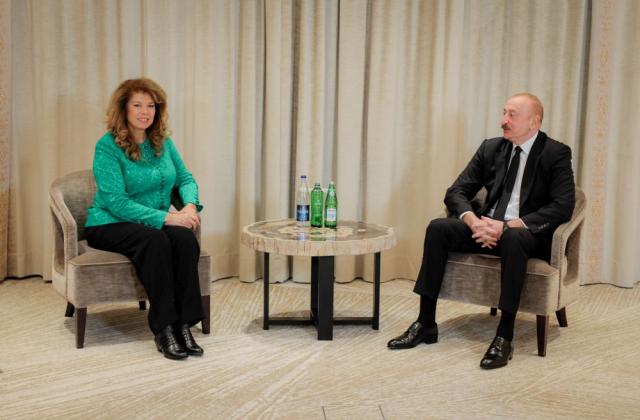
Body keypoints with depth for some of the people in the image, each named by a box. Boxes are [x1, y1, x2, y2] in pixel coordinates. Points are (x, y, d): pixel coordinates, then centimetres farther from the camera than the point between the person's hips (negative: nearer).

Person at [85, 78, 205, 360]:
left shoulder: (163, 142, 8)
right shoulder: (108, 146, -11)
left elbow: (186, 179, 11)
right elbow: (115, 202, -19)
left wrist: (190, 204, -13)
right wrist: (166, 217, -26)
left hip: (159, 224, 5)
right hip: (110, 226, -4)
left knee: (186, 239, -29)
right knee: (155, 241, -36)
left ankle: (184, 324, -26)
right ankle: (164, 329, -30)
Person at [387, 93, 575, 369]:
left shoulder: (556, 154, -4)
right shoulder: (491, 148, 9)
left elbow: (563, 207, -16)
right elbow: (455, 192, 5)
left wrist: (509, 226, -26)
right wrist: (473, 220, -18)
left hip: (528, 233, -4)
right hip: (488, 227, 5)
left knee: (513, 238, -39)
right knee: (437, 228, -20)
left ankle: (504, 337, -32)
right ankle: (425, 325, -17)